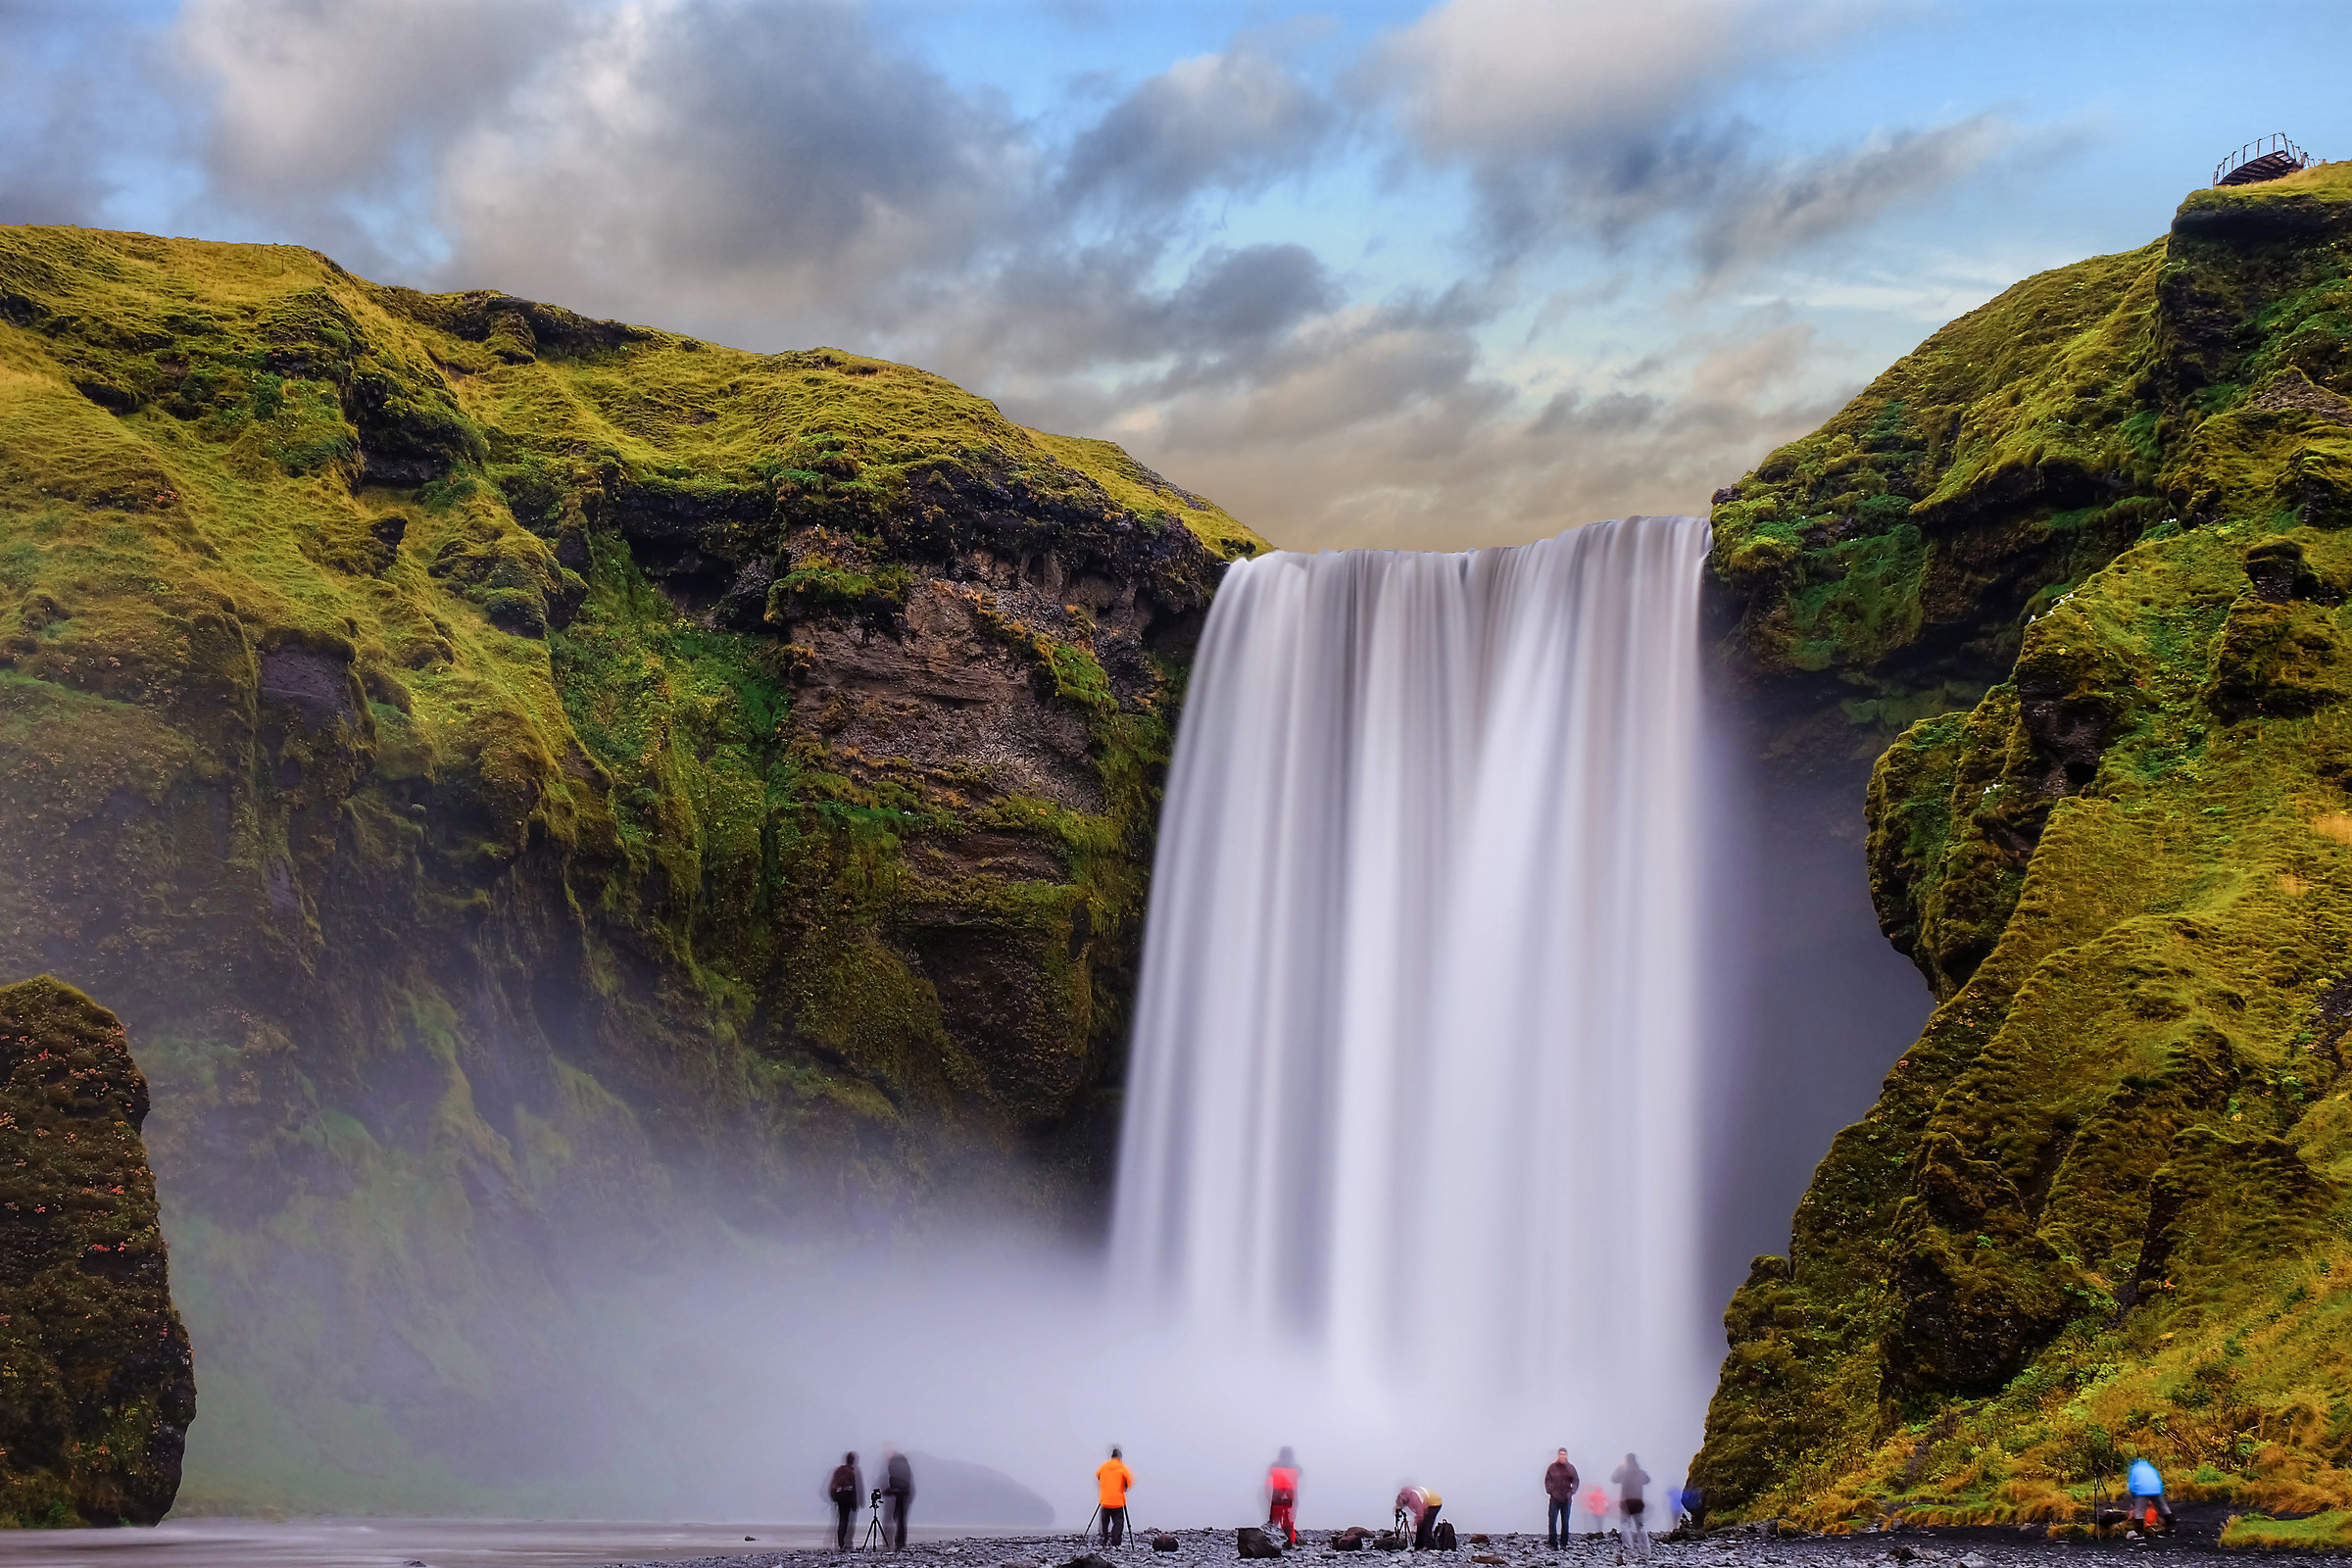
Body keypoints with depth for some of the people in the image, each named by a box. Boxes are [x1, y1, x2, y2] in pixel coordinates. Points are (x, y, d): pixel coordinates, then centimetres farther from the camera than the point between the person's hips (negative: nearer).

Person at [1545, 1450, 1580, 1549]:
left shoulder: (1570, 1467, 4)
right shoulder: (1553, 1467, 2)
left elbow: (1575, 1481, 6)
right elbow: (1547, 1480, 5)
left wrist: (1572, 1491, -7)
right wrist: (1550, 1490, -7)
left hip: (1567, 1499, 1)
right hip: (1555, 1498, -1)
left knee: (1566, 1521, 7)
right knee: (1552, 1521, -8)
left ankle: (1564, 1543, 15)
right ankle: (1553, 1542, -5)